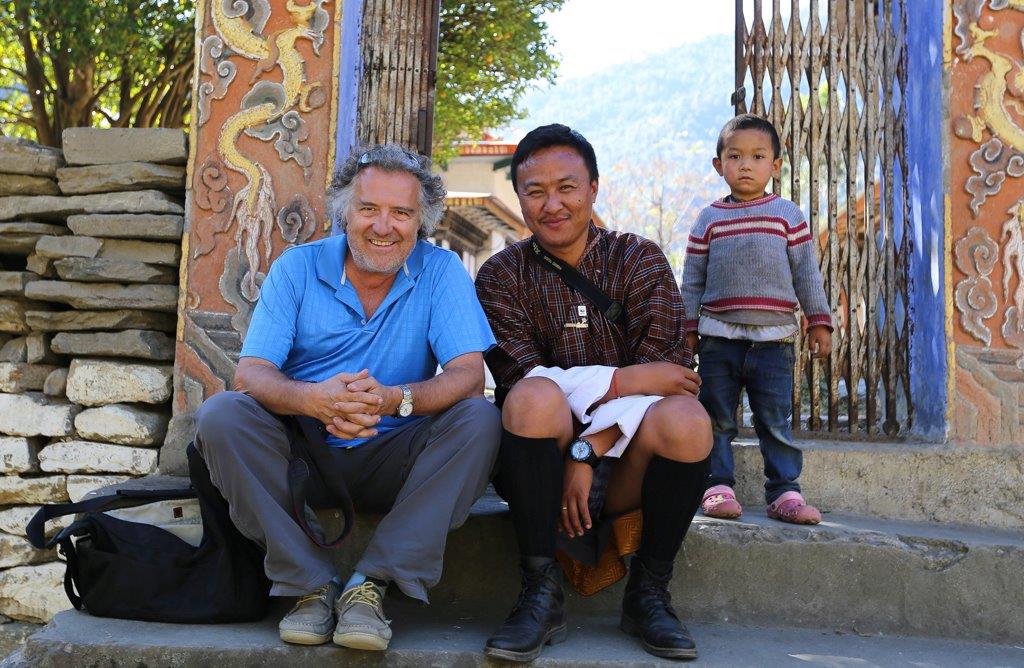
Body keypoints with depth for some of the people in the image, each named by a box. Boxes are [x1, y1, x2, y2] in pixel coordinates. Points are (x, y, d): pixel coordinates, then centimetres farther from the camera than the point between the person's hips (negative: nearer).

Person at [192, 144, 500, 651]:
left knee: (479, 419, -25)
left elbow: (469, 375, -14)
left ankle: (370, 586, -25)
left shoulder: (440, 271, -3)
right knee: (220, 414, -24)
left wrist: (396, 399, -35)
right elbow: (250, 373, -11)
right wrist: (313, 399, -35)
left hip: (393, 464, 0)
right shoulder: (297, 267, -2)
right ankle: (310, 585, -20)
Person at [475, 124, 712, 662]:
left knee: (685, 417, -30)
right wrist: (620, 381, -19)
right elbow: (519, 375, -12)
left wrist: (588, 452, -21)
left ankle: (648, 592, -9)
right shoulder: (501, 275, 3)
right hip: (541, 461, 0)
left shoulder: (640, 260, 4)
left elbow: (664, 370, -11)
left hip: (625, 459, 1)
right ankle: (541, 593, -20)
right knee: (536, 394, -31)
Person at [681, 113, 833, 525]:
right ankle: (718, 485, 13)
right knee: (717, 420, 5)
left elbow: (807, 272, 8)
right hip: (718, 338, 1)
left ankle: (784, 491, 9)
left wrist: (819, 322, 4)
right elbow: (692, 278, 8)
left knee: (776, 421, 3)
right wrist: (687, 328, 4)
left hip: (773, 338, 0)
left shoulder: (787, 214, 7)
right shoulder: (709, 218, 7)